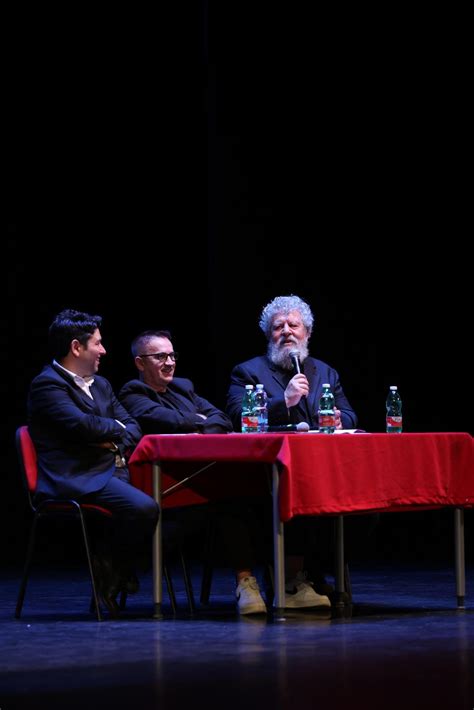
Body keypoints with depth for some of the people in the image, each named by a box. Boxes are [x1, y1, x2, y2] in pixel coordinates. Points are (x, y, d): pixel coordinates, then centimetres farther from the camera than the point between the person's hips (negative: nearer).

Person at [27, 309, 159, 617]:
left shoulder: (101, 385, 23)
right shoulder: (47, 384, -5)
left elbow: (132, 428, 19)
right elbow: (83, 425, -19)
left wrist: (117, 440, -4)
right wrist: (116, 427, -1)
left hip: (113, 472, 9)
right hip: (76, 480, -9)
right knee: (143, 507, -30)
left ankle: (121, 568, 2)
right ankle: (104, 564, -5)